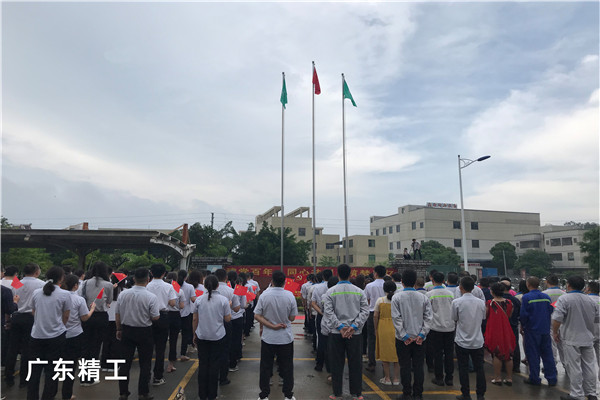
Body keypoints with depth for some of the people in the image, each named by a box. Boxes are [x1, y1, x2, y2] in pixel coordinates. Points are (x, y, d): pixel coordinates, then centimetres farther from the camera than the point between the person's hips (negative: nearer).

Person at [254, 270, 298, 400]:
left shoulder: (264, 295, -11)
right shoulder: (290, 295, -11)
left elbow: (257, 316, -11)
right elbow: (292, 317, -4)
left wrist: (272, 326, -12)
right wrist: (282, 323, 6)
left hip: (268, 338, 0)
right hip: (286, 337, 0)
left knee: (265, 367, 13)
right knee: (287, 366, 13)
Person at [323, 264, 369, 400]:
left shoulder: (331, 292, -4)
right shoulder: (359, 291, 1)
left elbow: (328, 312, -10)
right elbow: (365, 311, -5)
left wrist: (340, 326, -11)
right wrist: (354, 326, -9)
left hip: (335, 333, -1)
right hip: (355, 333, 1)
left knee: (337, 364, 9)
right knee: (355, 363, 11)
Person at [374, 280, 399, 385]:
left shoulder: (380, 300, -4)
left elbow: (375, 316, -3)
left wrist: (376, 329, 8)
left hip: (383, 328, -1)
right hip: (397, 328, 1)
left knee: (385, 352, 9)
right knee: (396, 353, 10)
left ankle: (387, 378, 15)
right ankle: (396, 378, 16)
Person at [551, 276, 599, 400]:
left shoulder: (564, 299, -12)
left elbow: (557, 319, -18)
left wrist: (555, 332, -4)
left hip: (571, 339, -6)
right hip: (588, 339, 6)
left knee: (574, 367, 0)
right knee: (589, 366, 13)